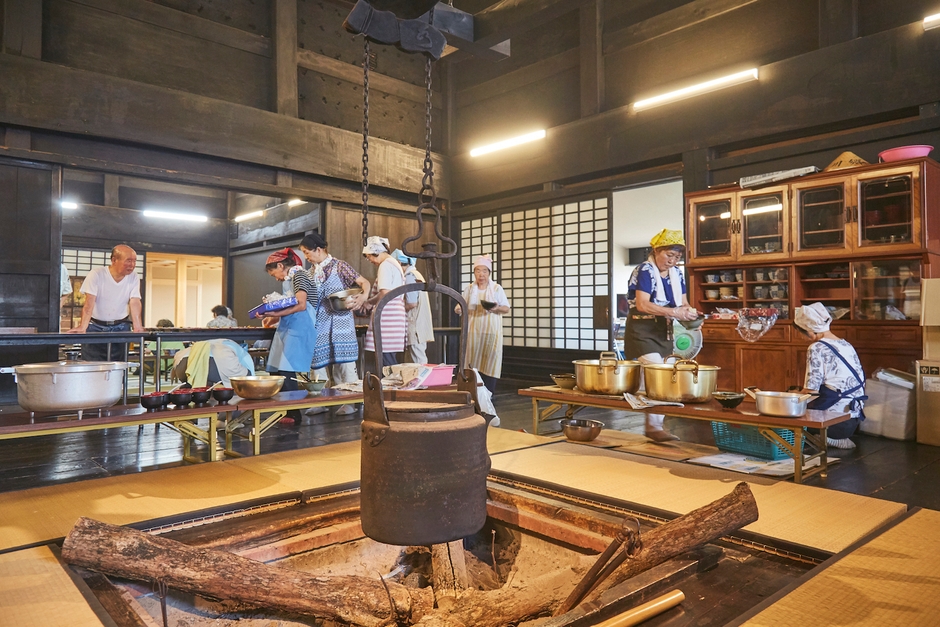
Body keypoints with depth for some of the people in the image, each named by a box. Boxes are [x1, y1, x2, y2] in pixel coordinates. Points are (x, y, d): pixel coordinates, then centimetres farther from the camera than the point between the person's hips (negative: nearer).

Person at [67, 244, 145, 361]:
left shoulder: (134, 277, -2)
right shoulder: (96, 275, -11)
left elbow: (135, 302, -12)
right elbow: (89, 303, -18)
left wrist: (137, 326, -27)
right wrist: (82, 327, -32)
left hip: (120, 328, 2)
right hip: (96, 327, -2)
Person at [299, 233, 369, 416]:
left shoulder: (339, 266, -3)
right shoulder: (312, 272, 14)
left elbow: (364, 282, -8)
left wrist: (363, 296, -29)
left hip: (339, 320, -6)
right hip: (318, 323, 6)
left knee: (343, 360, -6)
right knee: (318, 360, 7)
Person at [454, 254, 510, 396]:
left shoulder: (497, 288, 1)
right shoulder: (469, 289, 8)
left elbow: (507, 309, 2)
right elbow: (463, 308, 12)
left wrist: (497, 308, -19)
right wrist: (459, 309, -12)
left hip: (491, 331, -2)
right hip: (474, 331, 2)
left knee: (489, 361, -5)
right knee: (474, 361, 0)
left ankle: (488, 393, 0)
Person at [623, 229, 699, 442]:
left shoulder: (677, 275, 8)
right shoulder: (644, 271, -15)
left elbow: (683, 303, 10)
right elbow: (642, 305, -25)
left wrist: (689, 313, -14)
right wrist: (674, 312, -31)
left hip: (664, 332, 8)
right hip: (642, 331, -8)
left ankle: (652, 424, 13)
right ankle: (655, 426, -10)